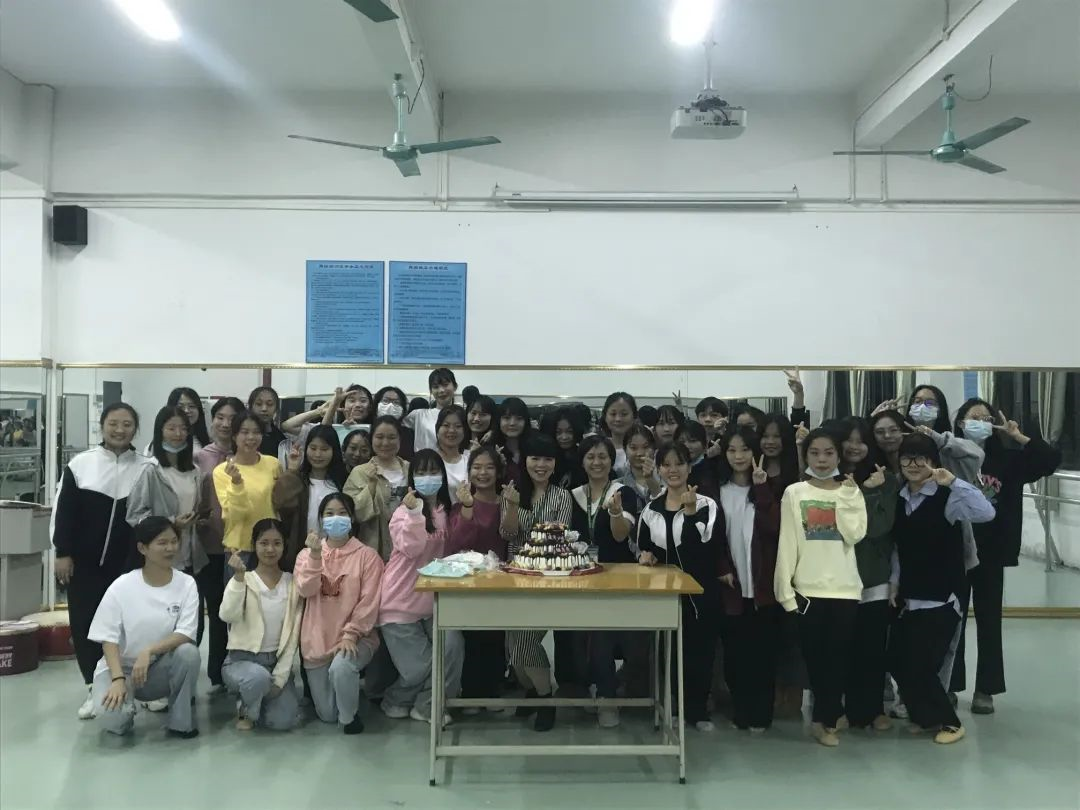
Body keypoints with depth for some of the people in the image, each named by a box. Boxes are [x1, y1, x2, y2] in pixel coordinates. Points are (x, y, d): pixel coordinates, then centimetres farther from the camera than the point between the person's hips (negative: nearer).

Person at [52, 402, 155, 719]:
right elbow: (63, 511, 1)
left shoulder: (147, 468, 0)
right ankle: (94, 687, 18)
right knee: (84, 622, 5)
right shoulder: (81, 464, -1)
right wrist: (62, 553, -3)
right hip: (84, 562, 1)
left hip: (129, 562, 0)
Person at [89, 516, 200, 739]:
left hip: (161, 667, 1)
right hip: (121, 666, -1)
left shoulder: (186, 584, -8)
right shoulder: (122, 586, -10)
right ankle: (126, 707, 10)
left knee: (188, 652, -31)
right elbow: (109, 638, -10)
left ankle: (180, 721, -9)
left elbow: (185, 634, -16)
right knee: (111, 717, -29)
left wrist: (148, 651, -31)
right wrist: (118, 679, -23)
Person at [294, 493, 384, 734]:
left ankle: (350, 716, -6)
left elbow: (369, 603, -9)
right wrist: (315, 555, -21)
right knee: (327, 714, 5)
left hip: (355, 638, -3)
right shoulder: (307, 554, 6)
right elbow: (306, 590, -11)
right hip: (318, 640, 3)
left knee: (340, 668, -36)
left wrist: (350, 635, -19)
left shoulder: (367, 556, -4)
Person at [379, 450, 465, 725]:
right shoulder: (404, 511, -7)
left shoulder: (446, 511, 8)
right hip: (401, 600, -4)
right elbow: (412, 550, -24)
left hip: (432, 599, 5)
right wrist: (415, 513, -31)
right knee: (418, 665, -4)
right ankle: (396, 701, 28)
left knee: (452, 646, -15)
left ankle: (427, 705, 7)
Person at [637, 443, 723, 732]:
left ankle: (697, 710, 22)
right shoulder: (650, 510, 5)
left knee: (700, 651, 6)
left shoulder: (707, 506, -7)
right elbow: (642, 548, 16)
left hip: (700, 591, -3)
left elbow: (707, 547, -19)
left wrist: (691, 513, -26)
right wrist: (644, 556, -6)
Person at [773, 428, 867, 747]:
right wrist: (785, 589, -7)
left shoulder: (850, 492, 6)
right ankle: (827, 714, 24)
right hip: (808, 588, -1)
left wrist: (845, 496, -8)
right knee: (814, 655, 6)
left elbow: (855, 534, -10)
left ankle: (827, 720, 16)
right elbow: (787, 543, -2)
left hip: (844, 587, 1)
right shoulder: (794, 493, 1)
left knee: (838, 656, 3)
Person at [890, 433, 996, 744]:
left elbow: (986, 513, -30)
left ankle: (948, 722, 19)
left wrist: (952, 481, -35)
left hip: (942, 597, -6)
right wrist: (894, 581, 8)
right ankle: (927, 716, 32)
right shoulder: (899, 499, 6)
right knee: (900, 662, 8)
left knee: (920, 664, -4)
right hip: (910, 596, 6)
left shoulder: (946, 497, -12)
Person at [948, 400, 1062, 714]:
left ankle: (985, 689, 23)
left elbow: (1052, 459, 0)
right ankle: (948, 687, 20)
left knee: (989, 620, 11)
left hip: (991, 551, 3)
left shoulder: (1006, 459, 3)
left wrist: (1018, 437, -5)